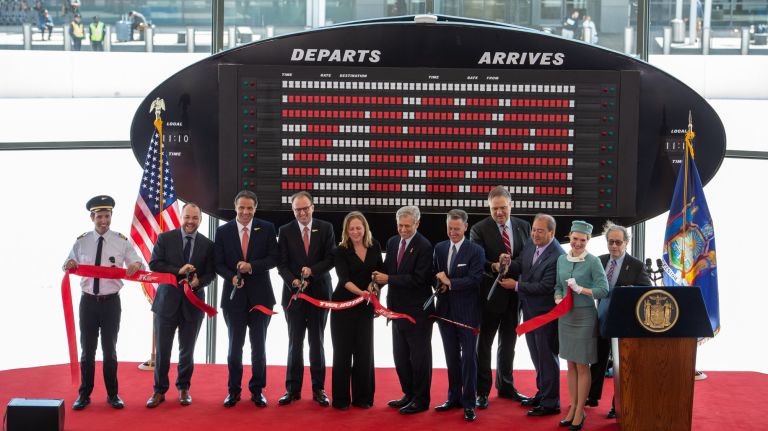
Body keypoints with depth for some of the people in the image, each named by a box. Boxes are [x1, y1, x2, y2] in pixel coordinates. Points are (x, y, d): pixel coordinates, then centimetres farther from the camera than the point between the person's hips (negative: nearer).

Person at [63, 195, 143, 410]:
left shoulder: (122, 241, -3)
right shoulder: (81, 241, 1)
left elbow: (139, 265, -2)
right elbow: (68, 265, 7)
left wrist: (136, 265, -26)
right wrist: (69, 265, -17)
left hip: (111, 302, -1)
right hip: (88, 301, 1)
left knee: (110, 349, 8)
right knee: (87, 350, 7)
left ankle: (112, 394, 20)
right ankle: (84, 394, 18)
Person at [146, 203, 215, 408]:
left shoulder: (207, 245, 3)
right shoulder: (165, 238, -1)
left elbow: (210, 273, 3)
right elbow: (154, 264, -7)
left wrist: (199, 281, -19)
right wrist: (179, 271, -19)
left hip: (193, 303, 1)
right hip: (167, 301, -1)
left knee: (187, 350, 11)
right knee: (162, 350, 3)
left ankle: (183, 388, 26)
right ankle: (159, 391, 14)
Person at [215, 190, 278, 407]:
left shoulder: (267, 228, 0)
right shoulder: (223, 231, 2)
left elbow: (274, 258, -4)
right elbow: (218, 263, 2)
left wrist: (251, 266, -19)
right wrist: (232, 277, -17)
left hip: (260, 295, 0)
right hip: (234, 295, 0)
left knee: (259, 346, 8)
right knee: (235, 346, 6)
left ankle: (257, 390, 18)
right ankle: (234, 390, 17)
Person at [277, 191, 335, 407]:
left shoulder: (326, 228, 2)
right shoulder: (285, 231, 2)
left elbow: (331, 258, -3)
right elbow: (282, 264, -2)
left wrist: (312, 270, -18)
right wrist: (293, 281, -19)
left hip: (319, 292, 0)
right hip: (294, 293, 0)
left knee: (317, 342, 6)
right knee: (295, 343, 5)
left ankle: (318, 389, 12)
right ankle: (293, 389, 11)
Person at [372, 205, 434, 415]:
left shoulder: (424, 246, -15)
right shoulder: (392, 242, 8)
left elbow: (419, 279, -22)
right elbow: (388, 270, 15)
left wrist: (388, 279, -21)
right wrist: (380, 278, -7)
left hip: (417, 311, -7)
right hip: (398, 308, 7)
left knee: (419, 357, 4)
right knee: (400, 356, 15)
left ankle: (420, 400, 13)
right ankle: (409, 395, 29)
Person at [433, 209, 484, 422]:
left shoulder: (476, 251, -8)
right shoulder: (439, 248, 8)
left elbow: (475, 279, -17)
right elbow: (434, 274, 12)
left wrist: (449, 282, -18)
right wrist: (440, 285, -8)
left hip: (467, 312, -5)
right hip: (445, 310, 5)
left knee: (469, 357, 1)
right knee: (451, 357, 14)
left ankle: (468, 403, 6)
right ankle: (454, 397, 24)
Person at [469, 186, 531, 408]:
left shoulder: (524, 226, 5)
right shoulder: (479, 229, -9)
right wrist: (494, 266, -32)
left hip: (514, 294, 4)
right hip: (490, 294, -4)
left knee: (509, 342, 16)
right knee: (484, 343, 4)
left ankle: (505, 386, 30)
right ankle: (482, 390, 12)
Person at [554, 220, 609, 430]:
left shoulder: (593, 261, -9)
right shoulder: (562, 259, 6)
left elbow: (604, 290, -13)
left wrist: (580, 289, -18)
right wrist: (558, 299, -4)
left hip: (585, 317, -5)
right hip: (566, 316, 5)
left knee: (582, 365, 1)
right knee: (571, 364, 11)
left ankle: (580, 411, 9)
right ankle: (572, 407, 19)